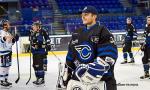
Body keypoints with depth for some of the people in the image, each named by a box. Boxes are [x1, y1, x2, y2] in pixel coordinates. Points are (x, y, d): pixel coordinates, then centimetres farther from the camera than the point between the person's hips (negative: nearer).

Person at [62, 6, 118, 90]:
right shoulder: (77, 33, 13)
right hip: (79, 76, 6)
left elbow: (110, 54, -19)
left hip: (103, 77, -5)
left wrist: (94, 70, -27)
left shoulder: (102, 31, -8)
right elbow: (71, 56, 19)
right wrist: (66, 74, 17)